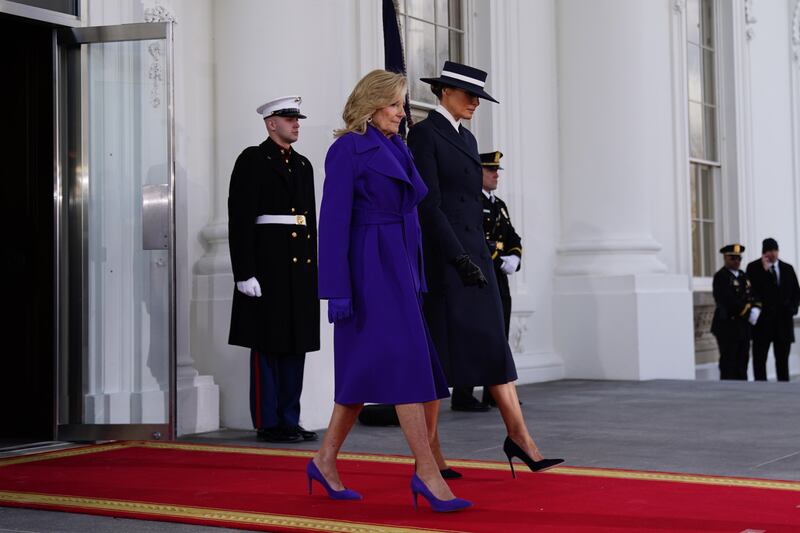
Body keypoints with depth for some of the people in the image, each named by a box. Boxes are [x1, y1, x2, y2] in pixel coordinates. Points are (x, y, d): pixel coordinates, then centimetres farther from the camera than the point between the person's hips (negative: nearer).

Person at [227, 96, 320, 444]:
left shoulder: (303, 165, 17)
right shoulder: (252, 161, -4)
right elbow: (240, 220, -10)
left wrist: (312, 268, 16)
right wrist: (245, 273, -17)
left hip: (300, 267, 7)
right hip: (267, 265, -7)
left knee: (296, 345, 9)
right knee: (268, 346, -2)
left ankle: (289, 420, 16)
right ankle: (267, 423, 5)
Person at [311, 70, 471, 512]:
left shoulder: (396, 149, 17)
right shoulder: (348, 150, -8)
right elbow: (334, 222, -12)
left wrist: (416, 277, 17)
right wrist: (337, 290, -18)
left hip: (399, 266, 9)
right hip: (372, 268, -9)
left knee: (367, 368, 10)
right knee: (405, 360, -12)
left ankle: (325, 460, 19)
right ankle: (427, 472, -9)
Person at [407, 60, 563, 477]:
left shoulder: (466, 139, 18)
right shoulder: (424, 134, -8)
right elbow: (429, 204, -15)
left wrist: (479, 255, 17)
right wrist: (459, 258, -20)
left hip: (473, 253, 8)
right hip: (441, 256, -8)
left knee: (494, 345, 3)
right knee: (437, 351, -3)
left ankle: (519, 437, 2)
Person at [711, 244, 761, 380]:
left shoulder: (743, 276, 17)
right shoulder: (721, 277, -9)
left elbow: (752, 297, 15)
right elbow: (728, 301, -18)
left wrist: (755, 310, -6)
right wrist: (748, 313, -16)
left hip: (743, 327, 8)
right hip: (727, 326, -8)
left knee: (742, 363, 9)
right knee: (729, 364, -5)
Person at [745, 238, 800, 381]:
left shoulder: (787, 268, 12)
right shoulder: (753, 267, 0)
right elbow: (752, 290, -11)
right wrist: (764, 270, -15)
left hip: (784, 320, 3)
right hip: (763, 320, -3)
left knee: (783, 359, 7)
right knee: (759, 359, -3)